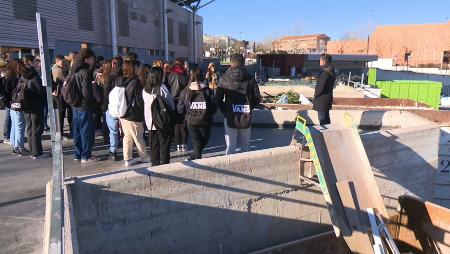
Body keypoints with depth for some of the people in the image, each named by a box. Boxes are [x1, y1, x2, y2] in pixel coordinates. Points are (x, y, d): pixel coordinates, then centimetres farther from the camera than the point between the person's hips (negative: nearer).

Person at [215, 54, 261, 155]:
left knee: (230, 147, 6)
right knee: (245, 146, 14)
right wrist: (249, 108, 12)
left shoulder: (224, 80, -5)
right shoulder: (250, 79, -2)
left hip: (230, 117, -1)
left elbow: (218, 100, -4)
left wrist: (225, 111, 7)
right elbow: (257, 98, 0)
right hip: (246, 119, 1)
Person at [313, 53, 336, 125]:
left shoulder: (325, 72, -20)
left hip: (322, 100, -10)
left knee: (323, 120, -2)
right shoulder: (331, 72, 10)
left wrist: (315, 95, -6)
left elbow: (320, 87, -23)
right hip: (328, 98, 10)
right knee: (326, 119, 19)